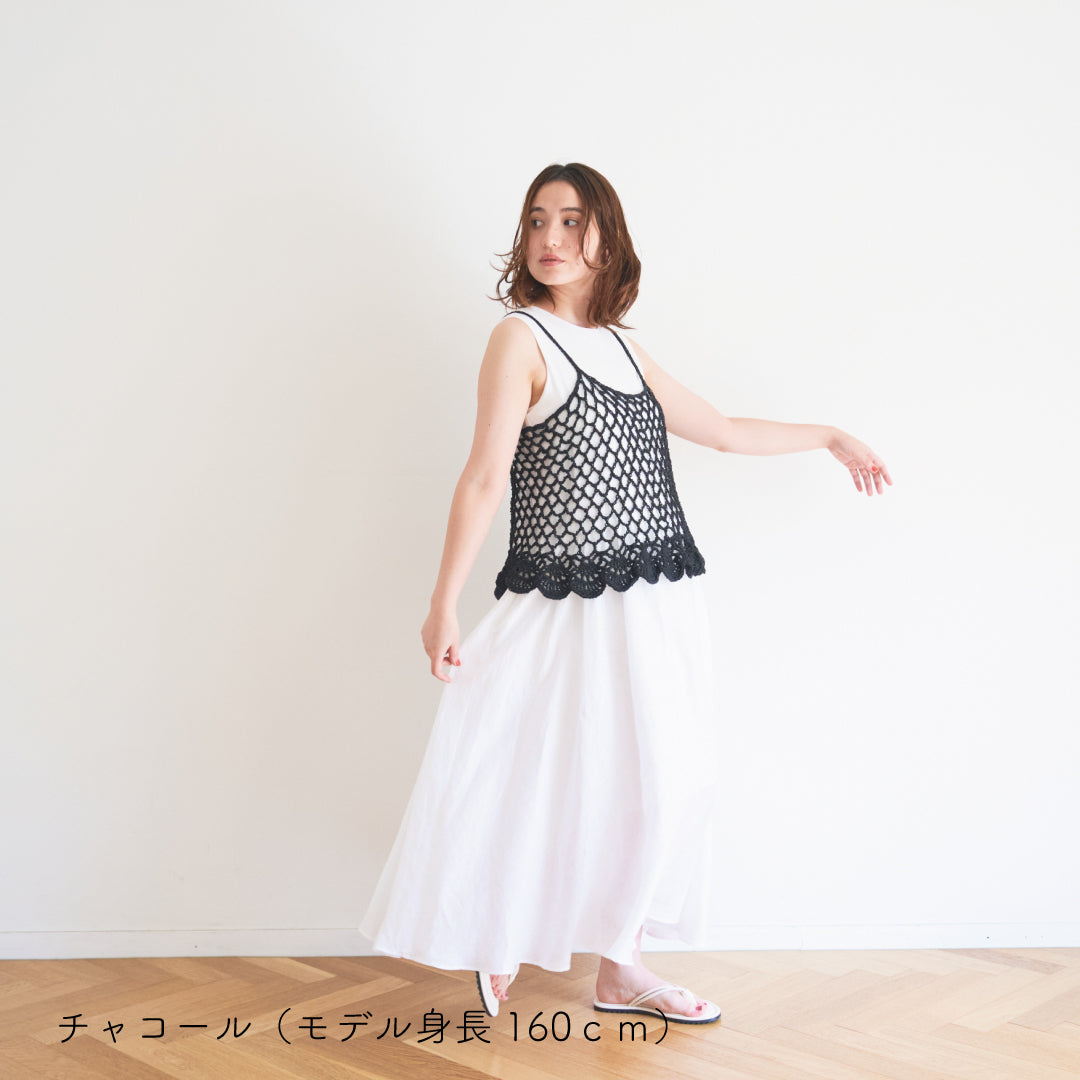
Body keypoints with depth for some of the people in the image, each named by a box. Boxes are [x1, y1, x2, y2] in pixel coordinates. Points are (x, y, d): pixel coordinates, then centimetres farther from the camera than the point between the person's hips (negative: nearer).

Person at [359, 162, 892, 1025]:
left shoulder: (622, 349, 12)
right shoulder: (522, 338, -7)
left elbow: (726, 431, 23)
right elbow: (484, 479, -12)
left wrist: (831, 436, 32)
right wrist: (444, 603, -14)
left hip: (660, 609, 7)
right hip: (570, 614, -7)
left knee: (654, 784, 11)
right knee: (541, 788, 0)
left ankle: (620, 967, 26)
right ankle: (501, 946, 26)